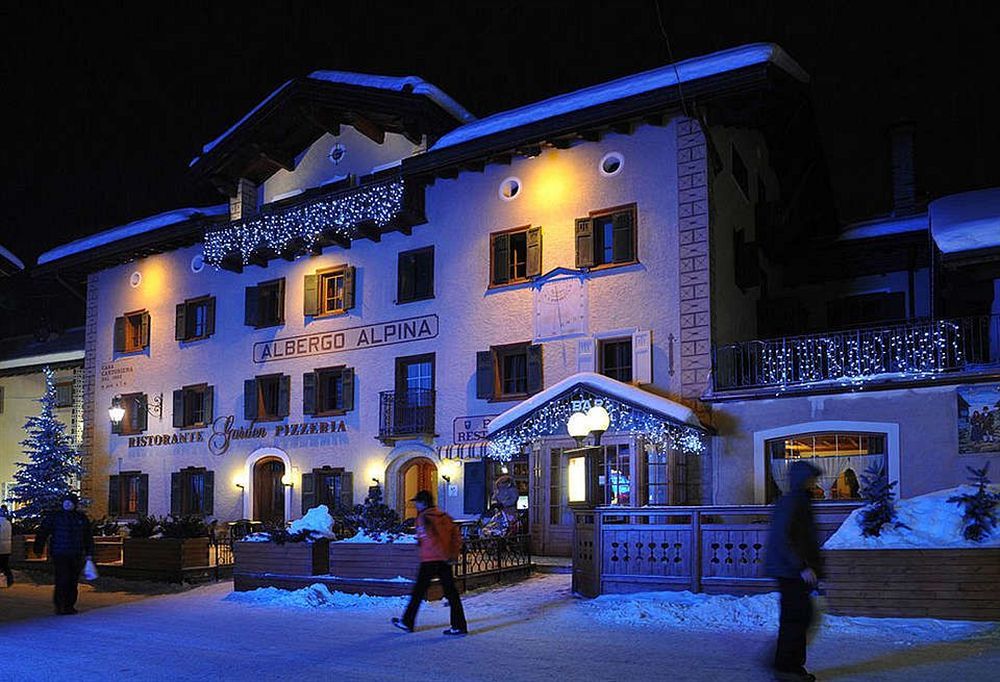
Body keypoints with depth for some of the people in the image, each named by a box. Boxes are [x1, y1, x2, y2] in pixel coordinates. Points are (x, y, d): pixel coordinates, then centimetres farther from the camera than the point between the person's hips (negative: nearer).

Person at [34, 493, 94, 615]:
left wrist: (89, 553, 14)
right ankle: (59, 606, -3)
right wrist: (38, 549, -4)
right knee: (62, 580, -11)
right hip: (59, 554, -3)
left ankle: (69, 605, 15)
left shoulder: (82, 518, 11)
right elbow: (42, 532, 2)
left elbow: (88, 537, 17)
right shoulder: (54, 516, 1)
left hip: (76, 556, 4)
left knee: (73, 582, 6)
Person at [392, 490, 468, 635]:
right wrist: (453, 555, 7)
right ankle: (459, 626, 0)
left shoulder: (423, 518, -9)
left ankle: (407, 622, 19)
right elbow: (457, 536, 9)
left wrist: (445, 556, -18)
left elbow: (431, 539, -21)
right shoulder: (445, 516, 12)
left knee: (418, 591, 7)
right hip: (444, 561, 6)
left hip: (429, 561, -6)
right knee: (451, 592, 4)